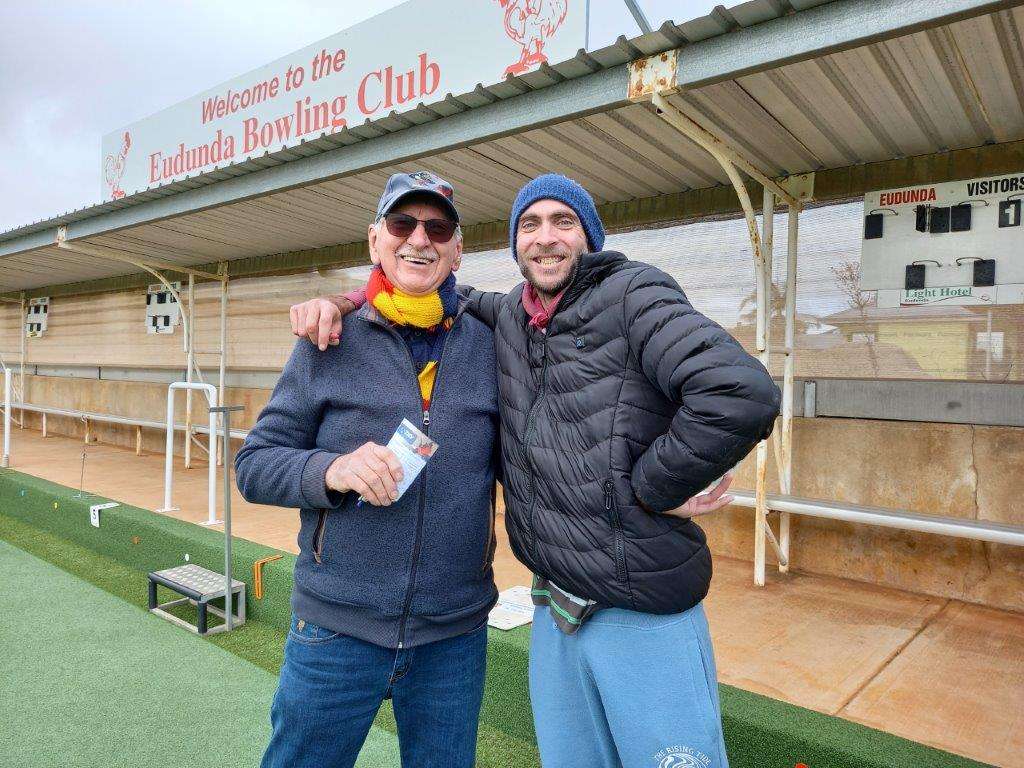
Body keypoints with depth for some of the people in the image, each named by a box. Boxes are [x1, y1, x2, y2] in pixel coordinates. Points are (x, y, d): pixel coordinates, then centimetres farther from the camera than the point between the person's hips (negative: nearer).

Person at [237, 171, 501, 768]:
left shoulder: (489, 346, 0)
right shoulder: (331, 344, -3)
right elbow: (254, 466, -2)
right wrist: (331, 470, -21)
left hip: (456, 635, 2)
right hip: (338, 629, -1)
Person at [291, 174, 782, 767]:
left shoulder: (632, 294, -11)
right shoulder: (505, 317, 7)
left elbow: (743, 397, -25)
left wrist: (646, 489, -16)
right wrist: (340, 302, 4)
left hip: (647, 618, -5)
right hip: (555, 611, 6)